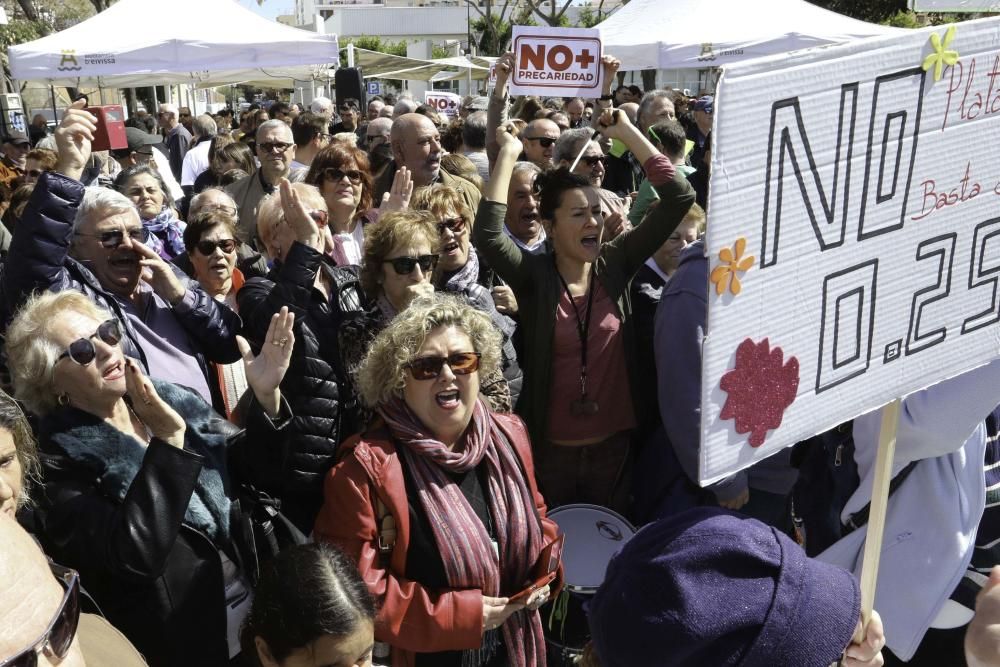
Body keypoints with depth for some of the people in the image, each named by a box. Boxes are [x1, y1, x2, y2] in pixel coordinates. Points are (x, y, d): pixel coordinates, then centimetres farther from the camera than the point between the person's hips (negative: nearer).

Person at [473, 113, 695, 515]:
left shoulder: (616, 265, -2)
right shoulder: (534, 276, -8)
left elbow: (679, 198, -6)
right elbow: (486, 234, -28)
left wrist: (627, 132, -6)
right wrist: (509, 154, -20)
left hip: (613, 446, 3)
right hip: (549, 451, -2)